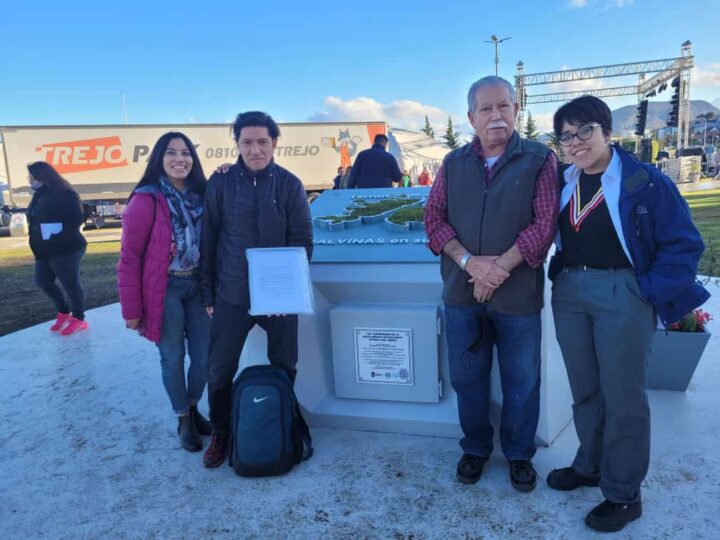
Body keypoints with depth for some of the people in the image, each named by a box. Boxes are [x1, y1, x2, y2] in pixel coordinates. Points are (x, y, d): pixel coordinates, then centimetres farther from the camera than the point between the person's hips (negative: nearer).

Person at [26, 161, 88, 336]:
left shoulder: (64, 194, -15)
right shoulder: (40, 195, 13)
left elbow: (77, 219, -20)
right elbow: (36, 220, 18)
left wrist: (59, 236, -25)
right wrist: (38, 245, 8)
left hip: (66, 250, -9)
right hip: (45, 251, 9)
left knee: (70, 284, 0)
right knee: (43, 281, 15)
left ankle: (78, 319, 14)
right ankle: (64, 312, 32)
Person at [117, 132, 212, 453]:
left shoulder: (200, 196, 4)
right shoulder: (146, 200, -12)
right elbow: (129, 257, -10)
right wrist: (131, 309, -11)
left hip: (197, 286, 5)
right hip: (164, 290, -5)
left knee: (204, 355, 11)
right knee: (173, 358, 7)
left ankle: (194, 408, 36)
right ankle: (183, 420, 28)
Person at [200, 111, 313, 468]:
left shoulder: (289, 185, -2)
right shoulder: (220, 183, -2)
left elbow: (303, 242, 0)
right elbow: (209, 241, 2)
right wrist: (208, 292, 2)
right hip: (231, 295, 0)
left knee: (284, 369, 12)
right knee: (219, 371, 7)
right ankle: (221, 434, 30)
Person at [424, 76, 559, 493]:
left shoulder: (540, 160, 0)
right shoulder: (454, 163, 9)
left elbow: (545, 222, -8)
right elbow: (434, 217, 2)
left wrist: (501, 267, -16)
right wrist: (469, 262, -13)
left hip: (518, 292, -2)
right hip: (461, 291, 3)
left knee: (521, 379, 11)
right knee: (467, 376, 13)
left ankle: (520, 454, 32)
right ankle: (475, 448, 34)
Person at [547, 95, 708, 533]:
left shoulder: (645, 181, -9)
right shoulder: (563, 182, 6)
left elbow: (684, 244, -8)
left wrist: (648, 292, -12)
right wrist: (561, 276, 5)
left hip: (622, 295, -5)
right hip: (569, 293, 5)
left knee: (622, 394, 4)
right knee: (584, 389, 16)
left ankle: (624, 494, 21)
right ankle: (590, 465, 36)